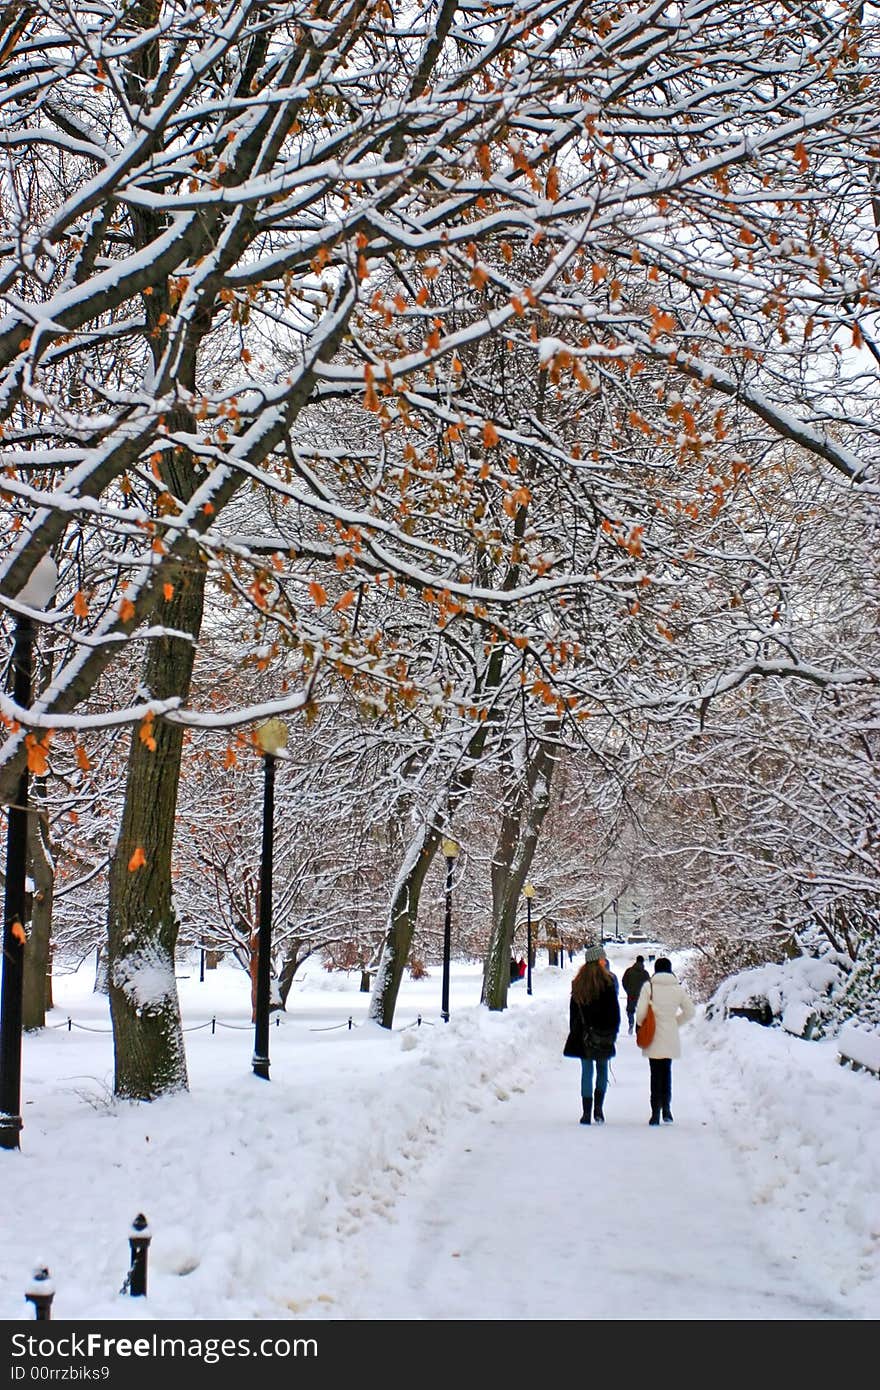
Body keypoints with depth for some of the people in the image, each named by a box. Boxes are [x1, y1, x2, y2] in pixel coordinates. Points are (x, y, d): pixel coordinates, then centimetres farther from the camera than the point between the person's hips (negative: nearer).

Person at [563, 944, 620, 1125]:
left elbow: (573, 1009, 10)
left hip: (583, 1034, 3)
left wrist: (575, 1031, 16)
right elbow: (614, 1009, -6)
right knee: (602, 1069, 12)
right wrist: (613, 1031, 3)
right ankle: (598, 1108, 2)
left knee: (587, 1071, 5)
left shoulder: (578, 982, 4)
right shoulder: (607, 982, -8)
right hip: (603, 1034, -3)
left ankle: (587, 1113, 2)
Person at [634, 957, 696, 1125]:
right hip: (671, 1038, 2)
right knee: (666, 1072, 18)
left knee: (656, 1074, 4)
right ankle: (666, 1108, 12)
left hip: (654, 1037, -2)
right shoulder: (678, 988, -1)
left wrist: (642, 1025, 7)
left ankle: (656, 1113, 1)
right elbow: (690, 1011, 4)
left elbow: (640, 1012, -13)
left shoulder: (648, 987, -10)